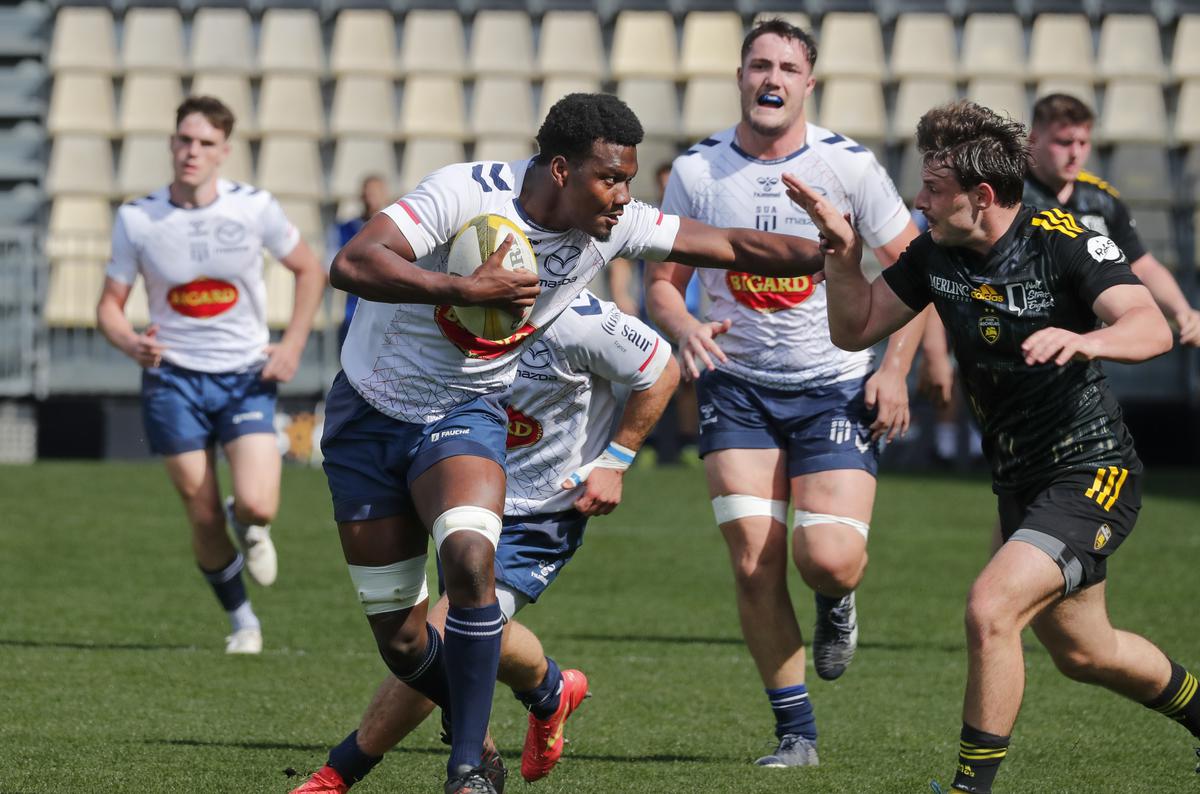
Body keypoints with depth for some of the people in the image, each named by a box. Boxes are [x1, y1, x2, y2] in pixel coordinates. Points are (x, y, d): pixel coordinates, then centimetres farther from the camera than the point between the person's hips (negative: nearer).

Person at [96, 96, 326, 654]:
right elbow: (109, 305, 1)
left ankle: (249, 527, 21)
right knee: (204, 519, -2)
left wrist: (292, 345, -1)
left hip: (246, 376, 0)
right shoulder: (136, 219, -5)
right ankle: (242, 621, 23)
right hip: (174, 378, 0)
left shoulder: (255, 208, -6)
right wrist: (130, 343, -21)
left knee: (256, 505, -18)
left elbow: (310, 271, 9)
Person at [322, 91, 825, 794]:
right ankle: (470, 728, 31)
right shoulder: (468, 193, -24)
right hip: (371, 412, -2)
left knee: (470, 558, -29)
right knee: (401, 643, -1)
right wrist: (469, 289, -37)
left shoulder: (613, 227, -10)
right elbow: (352, 265, -34)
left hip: (464, 414, 2)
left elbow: (737, 247, -4)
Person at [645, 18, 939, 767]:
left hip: (837, 387, -1)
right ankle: (796, 732, 4)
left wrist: (895, 369, -7)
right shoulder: (696, 170, -2)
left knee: (829, 559, -18)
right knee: (755, 562, -10)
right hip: (738, 387, 1)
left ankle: (837, 603, 22)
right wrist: (686, 328, -17)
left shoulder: (849, 165, -6)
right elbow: (663, 281, 5)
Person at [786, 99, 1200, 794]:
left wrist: (1085, 341, -53)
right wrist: (844, 252, -11)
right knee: (1082, 651, 22)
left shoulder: (1066, 243, -20)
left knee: (990, 610, -26)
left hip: (1093, 472, -8)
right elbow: (855, 329, 6)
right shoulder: (936, 252, -1)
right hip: (1020, 480, 8)